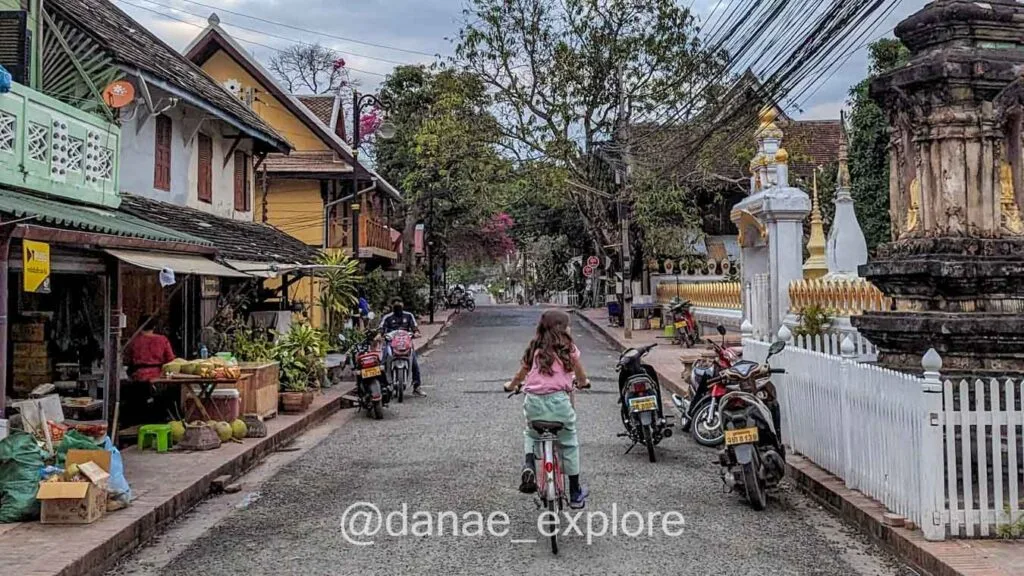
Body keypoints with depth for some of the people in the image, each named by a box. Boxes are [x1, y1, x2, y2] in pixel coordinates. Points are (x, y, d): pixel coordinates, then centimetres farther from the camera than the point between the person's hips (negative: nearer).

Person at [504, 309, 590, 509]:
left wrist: (511, 386, 42)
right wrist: (583, 382, 37)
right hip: (559, 400, -2)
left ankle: (528, 467, 4)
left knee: (530, 434, 31)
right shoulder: (568, 347, 4)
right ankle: (575, 494, 23)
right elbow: (579, 374, 14)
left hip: (533, 402, 3)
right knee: (569, 443, 16)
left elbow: (521, 374, 21)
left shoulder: (534, 347, 12)